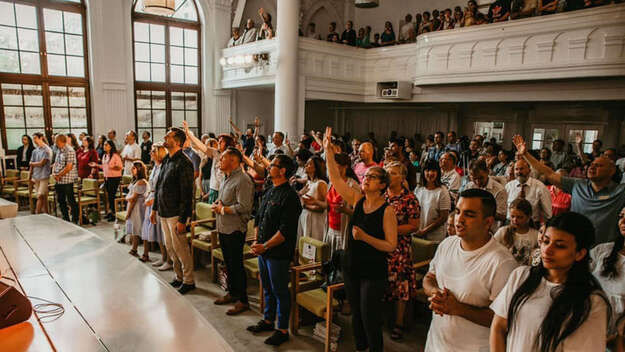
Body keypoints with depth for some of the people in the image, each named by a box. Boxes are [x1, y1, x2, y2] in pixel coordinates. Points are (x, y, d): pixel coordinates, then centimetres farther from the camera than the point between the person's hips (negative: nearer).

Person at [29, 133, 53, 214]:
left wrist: (32, 163, 5)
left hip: (44, 176, -6)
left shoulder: (47, 150, -7)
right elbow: (32, 165, 12)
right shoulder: (35, 151, 11)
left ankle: (37, 213, -8)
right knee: (43, 197, 9)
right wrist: (31, 177, 8)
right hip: (36, 176, 6)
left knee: (40, 196, -10)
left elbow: (41, 163, -11)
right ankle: (45, 213, 15)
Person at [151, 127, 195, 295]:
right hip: (164, 212, 9)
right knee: (170, 247, 16)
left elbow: (186, 194, -19)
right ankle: (179, 277, 31)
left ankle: (188, 281, 15)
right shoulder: (166, 160, 10)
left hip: (175, 214, -9)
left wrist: (182, 220, -20)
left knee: (180, 248, 0)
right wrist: (154, 208, 18)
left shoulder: (184, 163, -17)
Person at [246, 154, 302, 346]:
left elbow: (286, 231, -22)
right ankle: (268, 320, 39)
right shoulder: (269, 192, 11)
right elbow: (258, 219, 17)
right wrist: (256, 241, 5)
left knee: (280, 291, 4)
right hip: (263, 251, 8)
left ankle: (282, 330, 19)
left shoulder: (289, 197, -18)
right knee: (267, 288, 21)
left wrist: (265, 246, -19)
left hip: (278, 253, -8)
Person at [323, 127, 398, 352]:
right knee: (356, 314, 19)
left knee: (370, 317, 4)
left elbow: (391, 245, -16)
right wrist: (328, 151, -10)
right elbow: (335, 178, -3)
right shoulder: (357, 200, 0)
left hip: (374, 272, -5)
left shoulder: (387, 211, -14)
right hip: (351, 267, 6)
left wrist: (365, 237, -26)